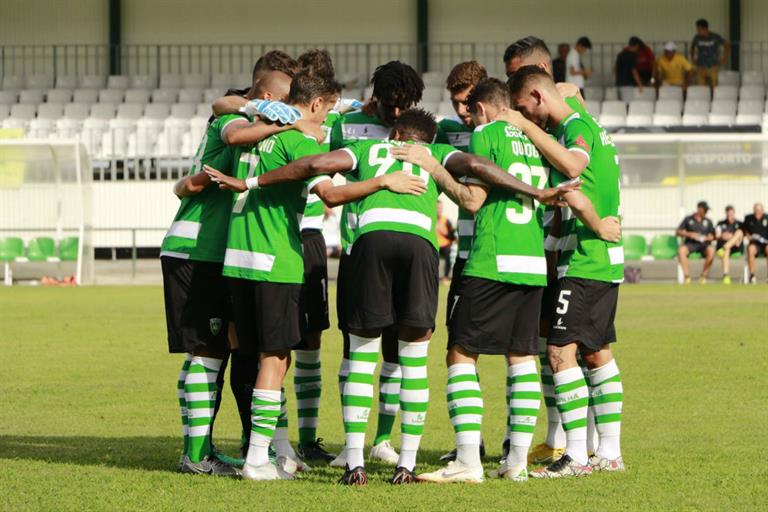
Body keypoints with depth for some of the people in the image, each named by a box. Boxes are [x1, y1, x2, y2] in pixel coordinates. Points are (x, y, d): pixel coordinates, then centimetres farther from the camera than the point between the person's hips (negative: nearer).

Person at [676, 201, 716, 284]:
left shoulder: (708, 222, 18)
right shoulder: (688, 219, 12)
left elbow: (712, 236, 14)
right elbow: (678, 232, 8)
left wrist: (706, 238, -8)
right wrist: (689, 234, -8)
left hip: (703, 244, 1)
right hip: (690, 244, -1)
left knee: (711, 250, -35)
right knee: (681, 250, -36)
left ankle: (704, 275, -22)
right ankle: (686, 276, -30)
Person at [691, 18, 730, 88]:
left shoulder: (715, 37, -7)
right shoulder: (697, 38, 0)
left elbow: (727, 44, 7)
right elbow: (692, 47, 22)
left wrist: (724, 58, 5)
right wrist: (693, 58, 15)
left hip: (712, 67, -2)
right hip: (700, 68, 2)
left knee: (714, 88, -5)